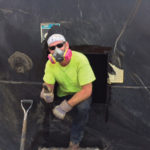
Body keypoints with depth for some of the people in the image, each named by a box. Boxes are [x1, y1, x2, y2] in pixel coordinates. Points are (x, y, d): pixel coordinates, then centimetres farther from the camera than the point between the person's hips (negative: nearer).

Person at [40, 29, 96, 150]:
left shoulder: (80, 59, -27)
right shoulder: (50, 63, -12)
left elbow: (87, 90, -29)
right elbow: (48, 85, -9)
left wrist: (66, 106, -38)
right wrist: (47, 92, -36)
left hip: (81, 94, -5)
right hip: (63, 94, 5)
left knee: (83, 107, -36)